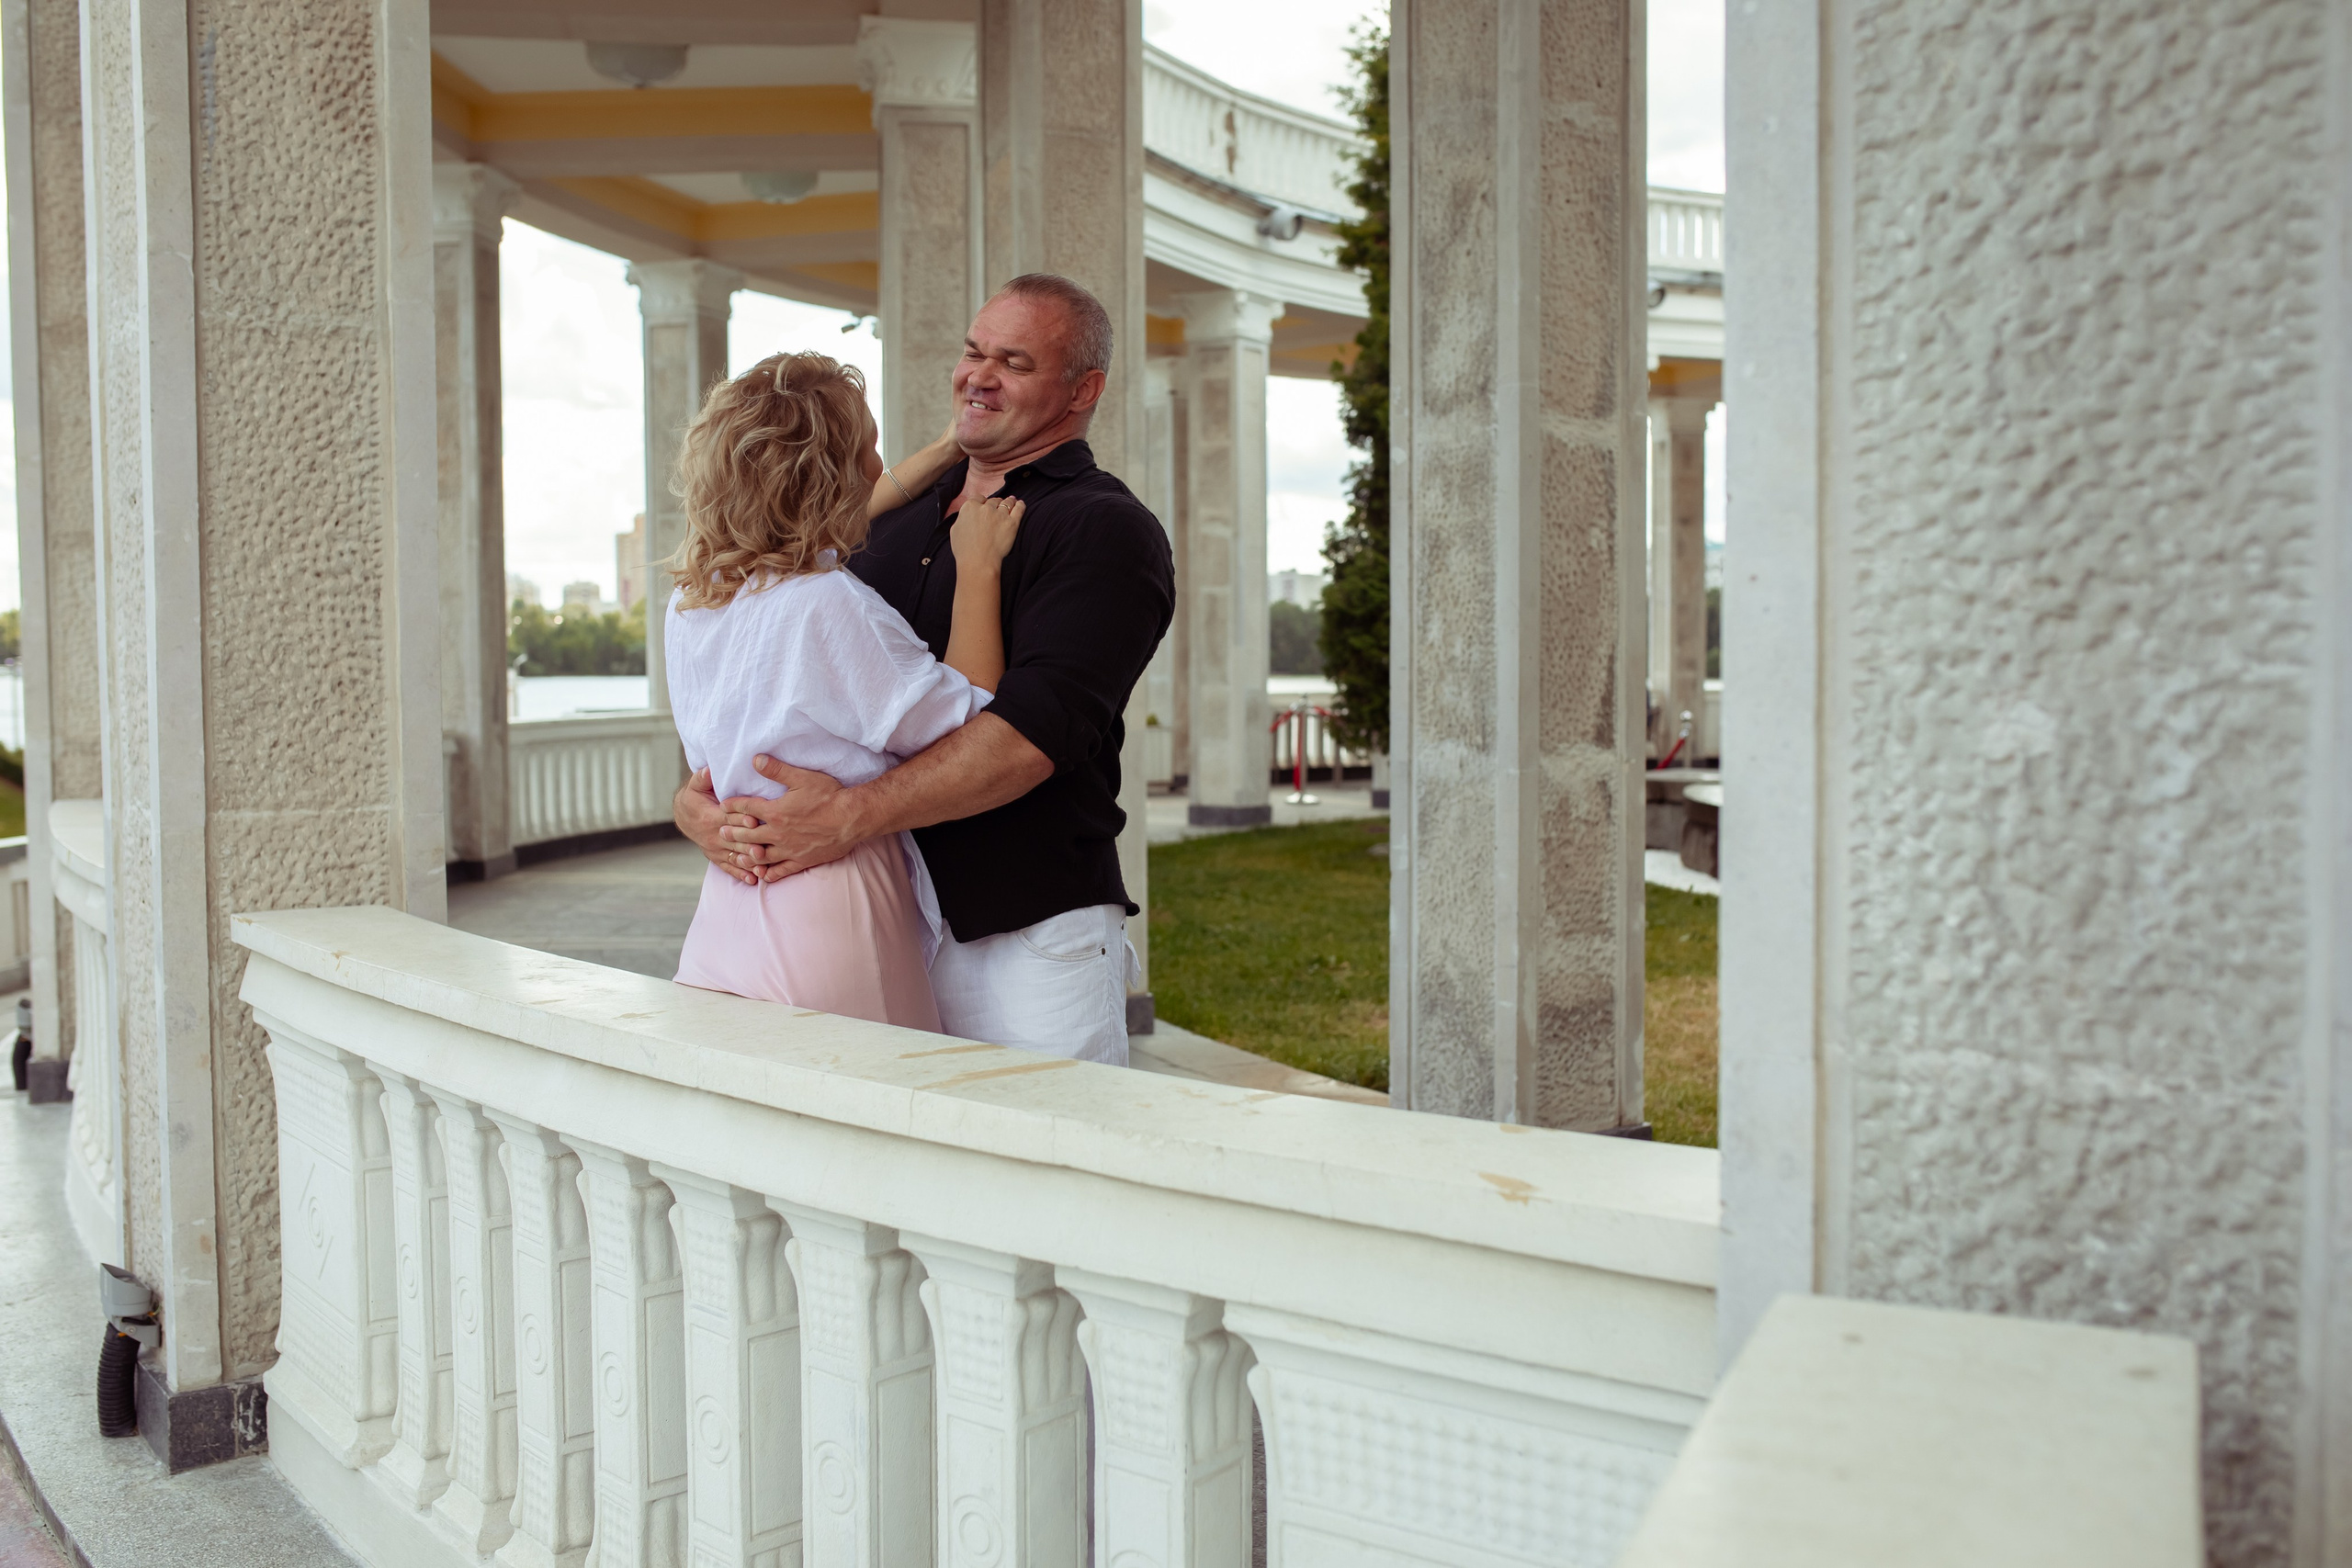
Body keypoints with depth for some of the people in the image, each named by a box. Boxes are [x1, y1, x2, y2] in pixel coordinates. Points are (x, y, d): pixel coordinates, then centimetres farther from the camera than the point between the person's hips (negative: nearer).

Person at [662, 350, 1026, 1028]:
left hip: (725, 912, 8)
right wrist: (977, 569, -2)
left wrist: (945, 451, 34)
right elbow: (966, 725, -11)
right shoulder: (831, 608, -18)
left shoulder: (689, 603, 8)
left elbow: (830, 532, 26)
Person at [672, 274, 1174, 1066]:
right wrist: (701, 791, -4)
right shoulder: (901, 519, 17)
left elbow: (1035, 729, -19)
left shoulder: (1105, 531, -6)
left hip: (1031, 935, -6)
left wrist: (852, 815, -25)